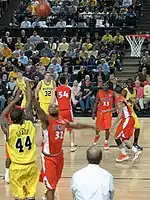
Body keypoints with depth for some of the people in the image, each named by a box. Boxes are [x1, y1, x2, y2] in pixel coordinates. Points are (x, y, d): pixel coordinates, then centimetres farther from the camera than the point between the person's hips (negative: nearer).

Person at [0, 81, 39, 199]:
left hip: (17, 167, -2)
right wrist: (28, 85, 11)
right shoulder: (29, 124, -8)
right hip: (31, 165, 2)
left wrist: (15, 101, 11)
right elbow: (29, 105, 2)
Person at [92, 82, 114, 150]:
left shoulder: (112, 93, -6)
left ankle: (106, 142, 9)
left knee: (107, 128, -5)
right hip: (100, 111, 1)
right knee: (98, 127, 11)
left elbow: (114, 102, 7)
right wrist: (94, 112, -4)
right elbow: (96, 103, -1)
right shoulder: (99, 93, -7)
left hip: (108, 112, -1)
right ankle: (97, 135, 45)